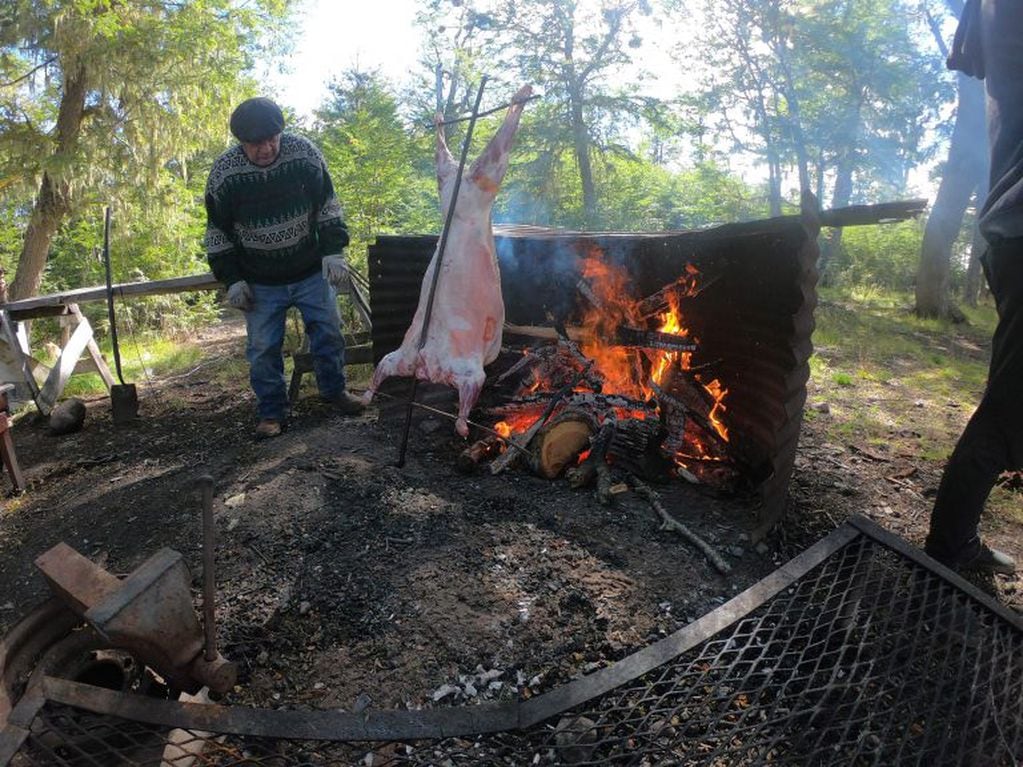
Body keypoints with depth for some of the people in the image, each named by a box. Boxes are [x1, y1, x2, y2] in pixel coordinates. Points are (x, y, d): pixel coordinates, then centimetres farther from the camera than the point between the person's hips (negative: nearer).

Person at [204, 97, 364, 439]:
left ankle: (333, 390, 33)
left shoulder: (304, 152, -12)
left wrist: (333, 251, -9)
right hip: (261, 282, -1)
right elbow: (218, 233, -3)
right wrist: (232, 279, -5)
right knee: (263, 349, 3)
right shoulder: (223, 173, -14)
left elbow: (327, 206, -1)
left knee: (328, 334, 11)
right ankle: (271, 412, 20)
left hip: (312, 272, 1)